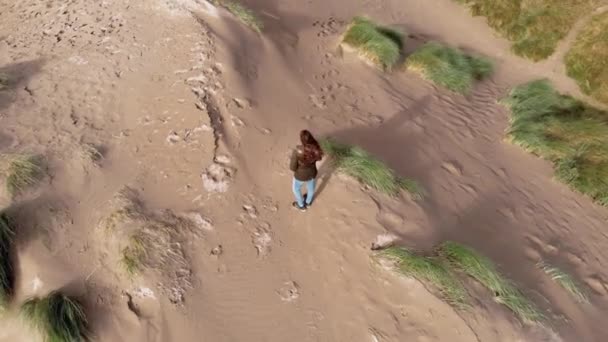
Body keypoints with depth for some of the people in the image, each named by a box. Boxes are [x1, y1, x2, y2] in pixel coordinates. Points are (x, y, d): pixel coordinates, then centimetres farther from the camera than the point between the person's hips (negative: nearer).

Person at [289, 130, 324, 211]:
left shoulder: (297, 151, -38)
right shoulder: (316, 148, -27)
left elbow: (292, 167, -26)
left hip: (301, 176, -3)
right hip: (312, 173, 3)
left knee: (296, 188, 32)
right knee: (311, 188, 35)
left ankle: (302, 206, 57)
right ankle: (308, 202, 66)